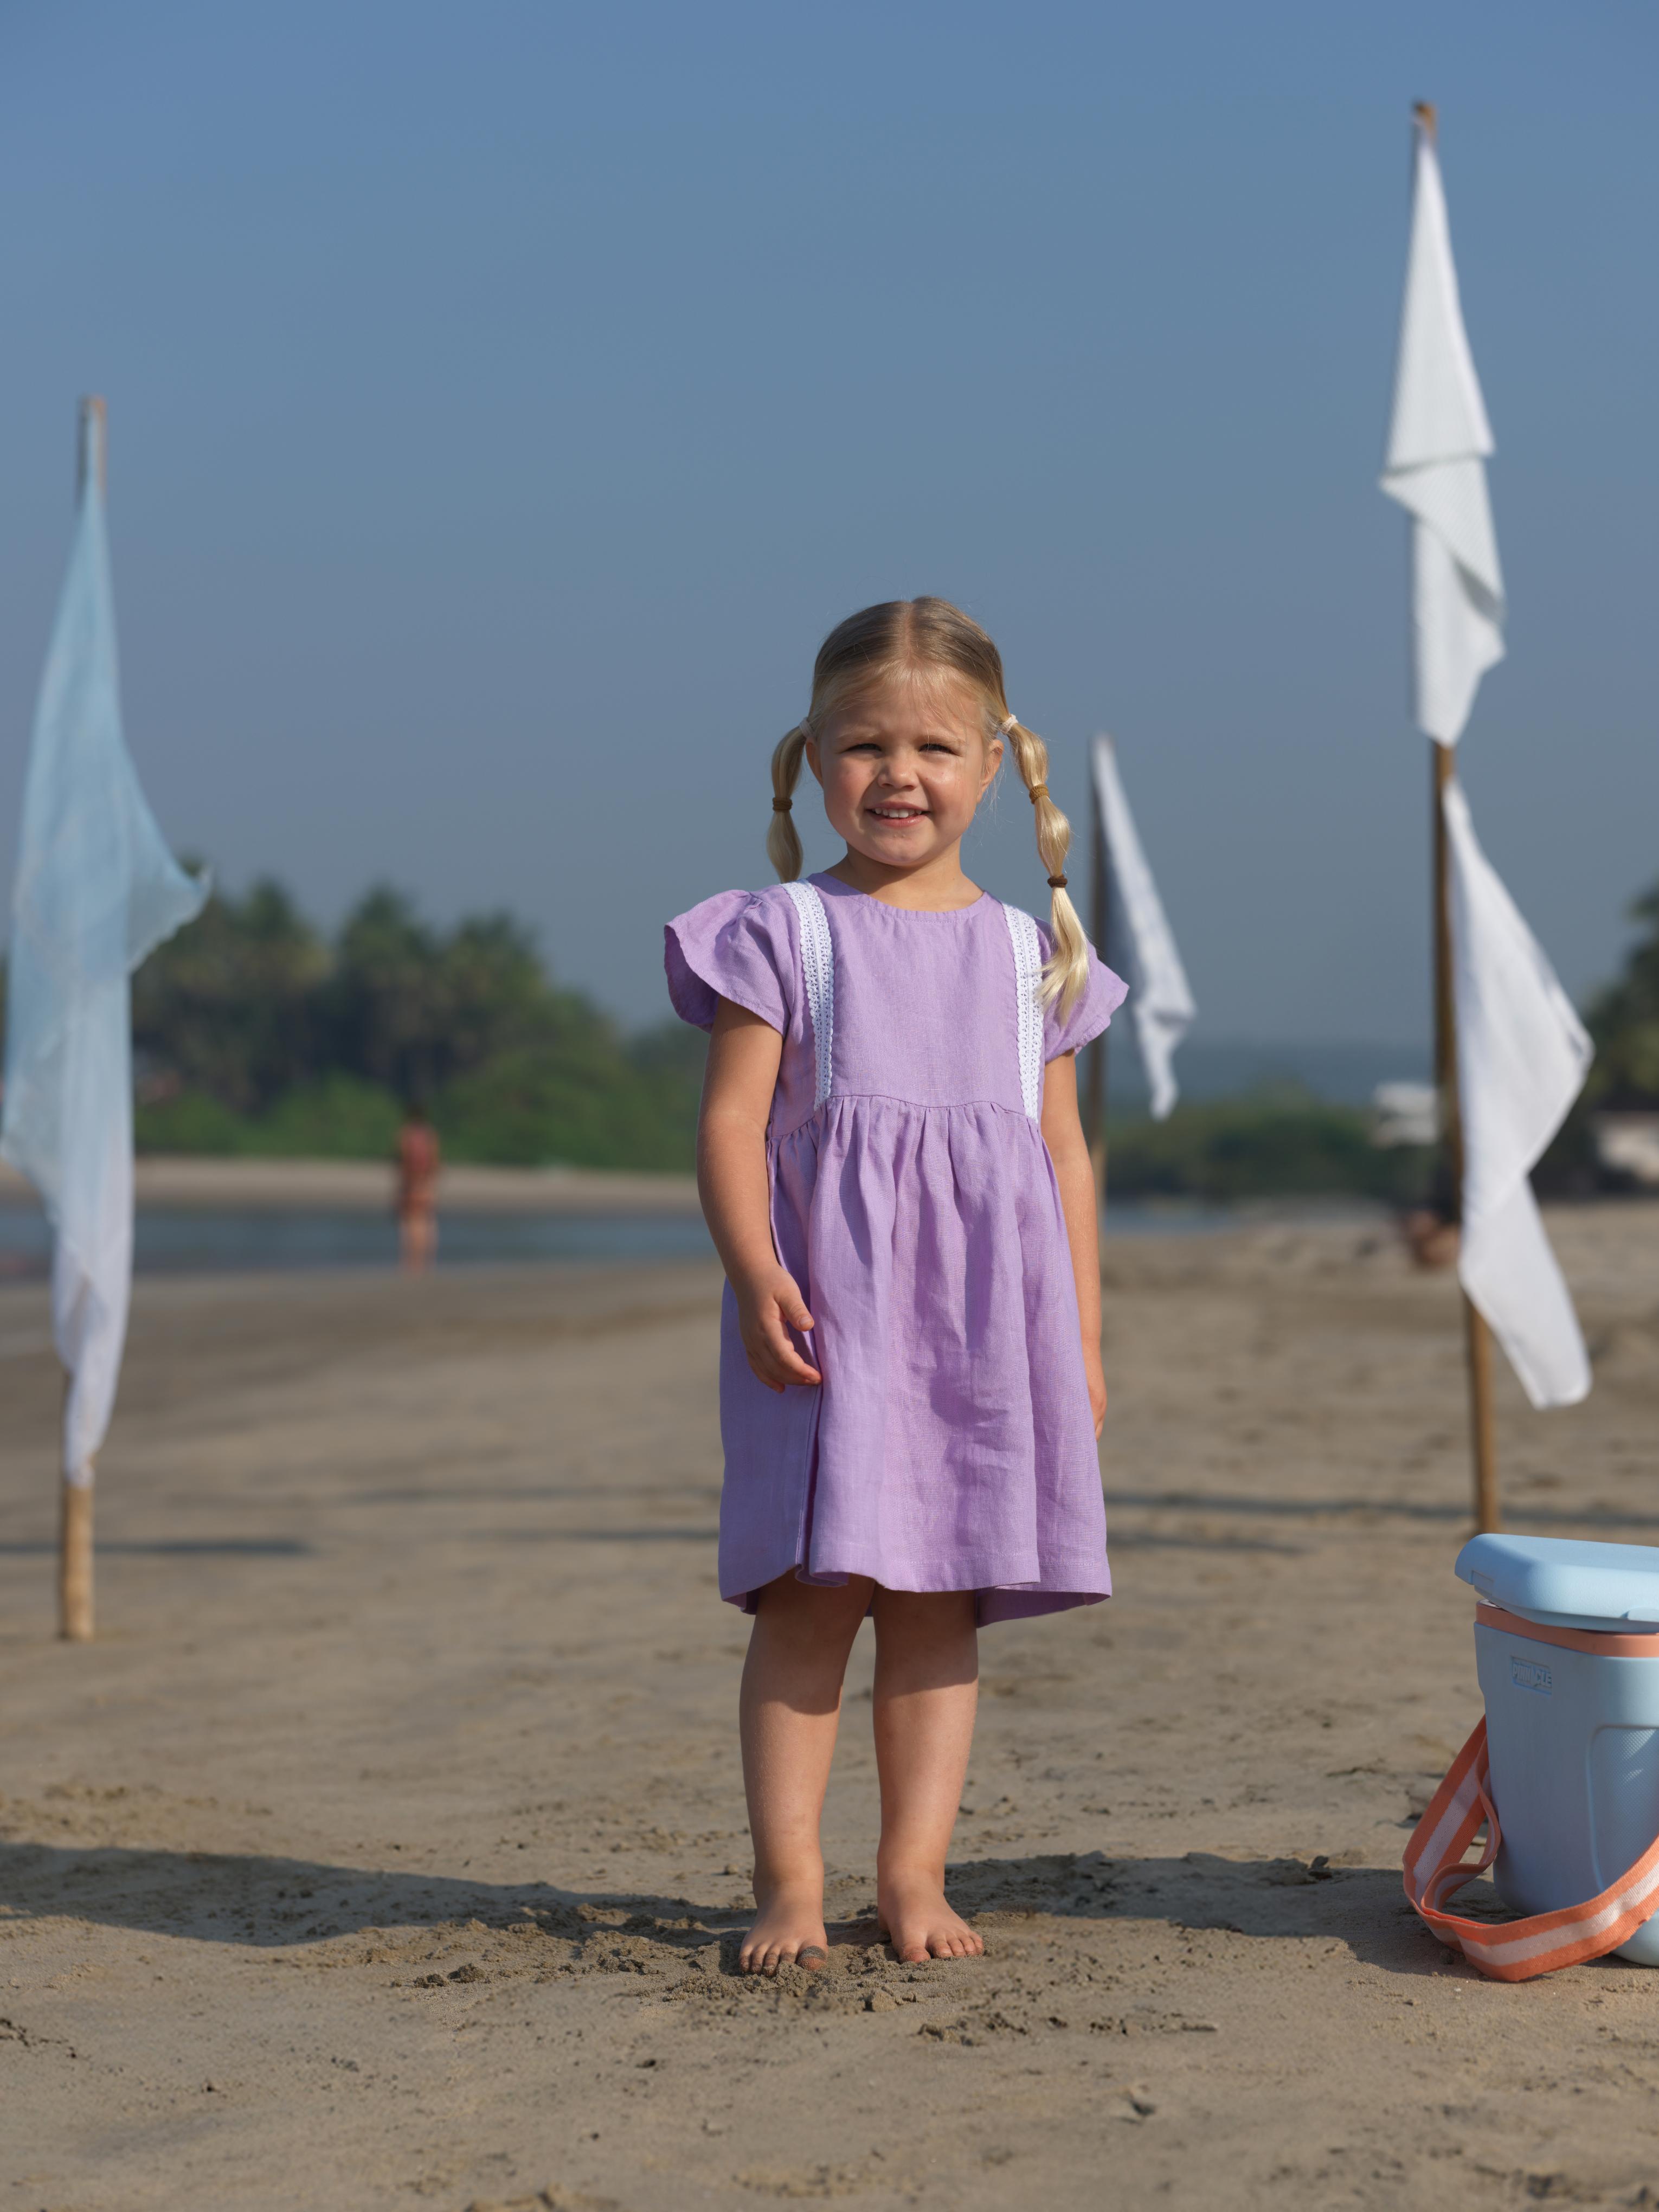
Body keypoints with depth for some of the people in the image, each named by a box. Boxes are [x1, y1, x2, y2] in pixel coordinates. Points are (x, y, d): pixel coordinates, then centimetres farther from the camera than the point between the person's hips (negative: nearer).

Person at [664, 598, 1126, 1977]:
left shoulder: (1029, 953, 14)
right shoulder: (783, 933, 3)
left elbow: (1064, 1152, 15)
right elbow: (733, 1118, -4)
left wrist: (1081, 1334, 11)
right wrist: (754, 1270, -18)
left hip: (985, 1319, 3)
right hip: (830, 1306, -3)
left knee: (941, 1603, 5)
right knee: (815, 1593, -6)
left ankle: (914, 1874, 12)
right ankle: (789, 1880, 0)